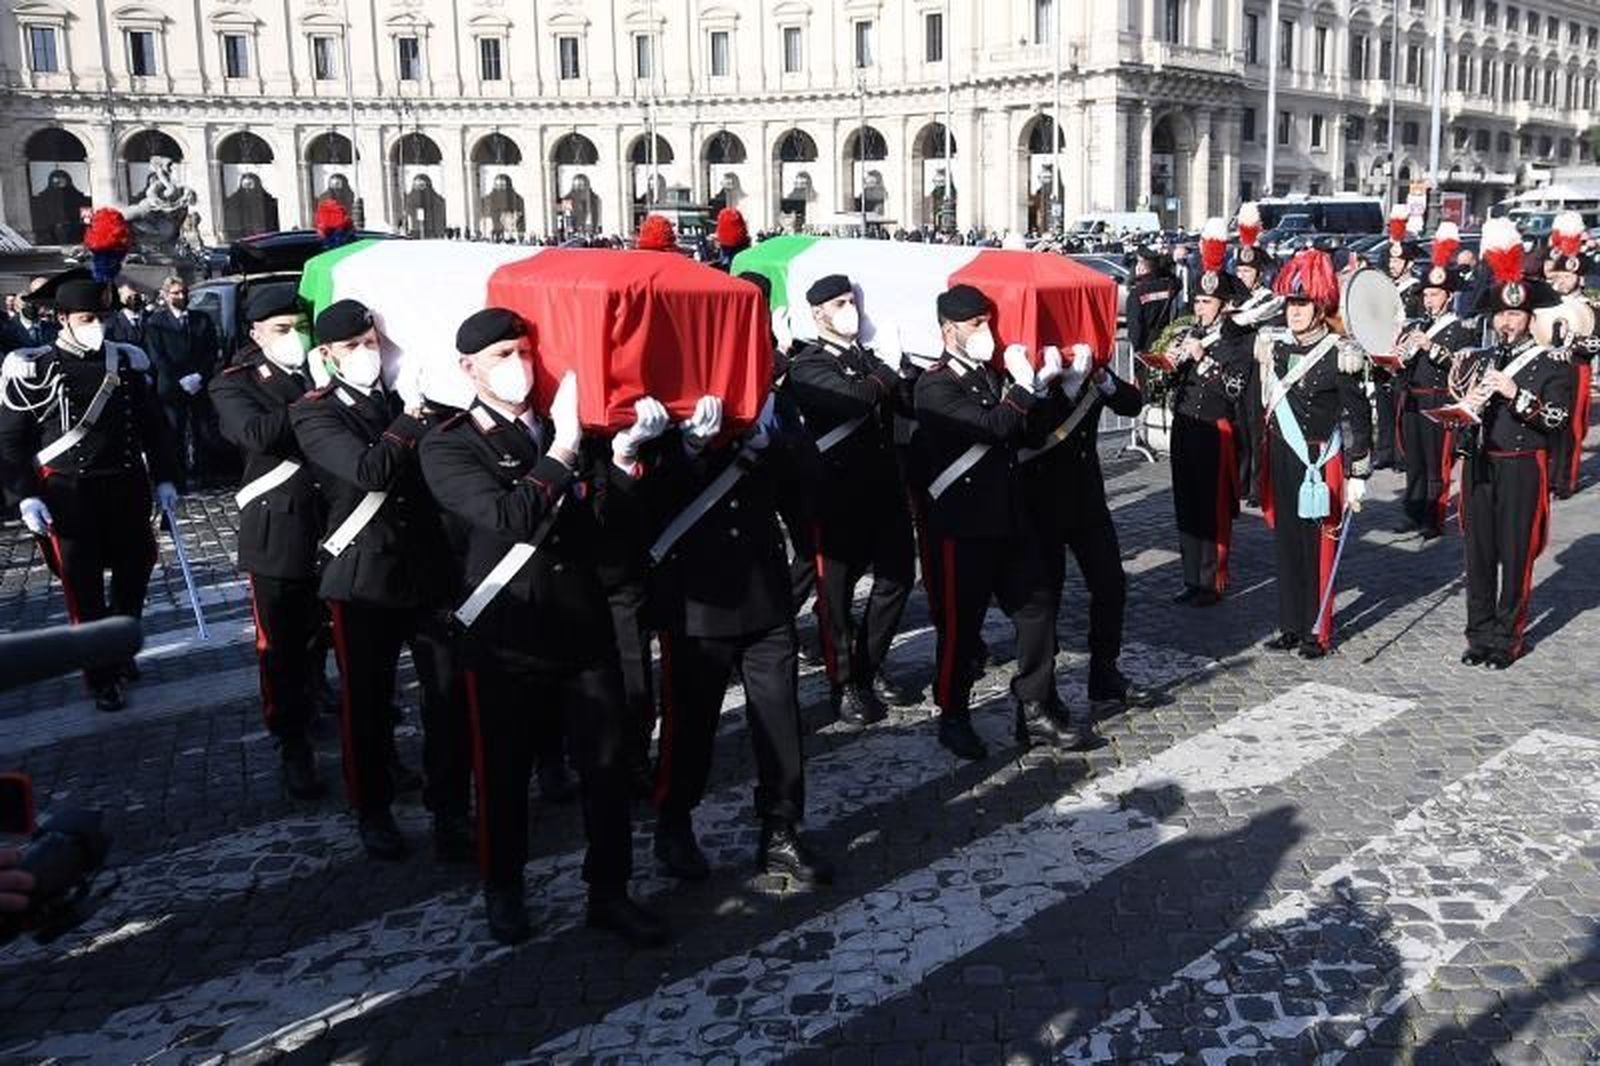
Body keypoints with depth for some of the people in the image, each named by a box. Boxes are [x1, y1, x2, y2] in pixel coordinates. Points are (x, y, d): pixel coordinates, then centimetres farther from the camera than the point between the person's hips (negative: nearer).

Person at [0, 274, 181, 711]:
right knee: (84, 589, 4)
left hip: (127, 489, 4)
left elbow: (152, 424, 11)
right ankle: (101, 675, 18)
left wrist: (165, 478, 6)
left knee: (134, 575, 14)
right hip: (69, 497, -4)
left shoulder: (126, 361, 5)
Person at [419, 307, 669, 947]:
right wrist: (564, 447, -25)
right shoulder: (448, 448, -5)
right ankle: (503, 891, 34)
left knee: (607, 766, 8)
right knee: (504, 773, 11)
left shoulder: (564, 426, 8)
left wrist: (626, 451, -17)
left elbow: (607, 511, 0)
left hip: (584, 624, 4)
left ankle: (609, 892, 25)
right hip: (507, 637, -3)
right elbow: (508, 517, -21)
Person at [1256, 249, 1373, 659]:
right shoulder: (1272, 347, 7)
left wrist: (1357, 475, -12)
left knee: (1318, 547, 2)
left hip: (1320, 462, -6)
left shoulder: (1341, 355, -11)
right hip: (1281, 460, 6)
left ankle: (1317, 632, 12)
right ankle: (1291, 626, 21)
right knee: (1285, 543, 11)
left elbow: (1358, 418, -10)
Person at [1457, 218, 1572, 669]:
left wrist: (1514, 394, -22)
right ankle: (1480, 632, 19)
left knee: (1516, 556, 3)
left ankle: (1507, 637, 12)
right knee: (1479, 552, 8)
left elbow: (1556, 420, -13)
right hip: (1480, 466, 4)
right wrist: (1466, 408, -10)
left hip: (1522, 471, -4)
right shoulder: (1480, 359, 9)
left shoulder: (1552, 366, -3)